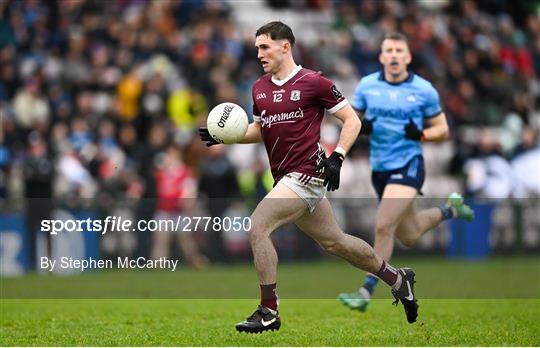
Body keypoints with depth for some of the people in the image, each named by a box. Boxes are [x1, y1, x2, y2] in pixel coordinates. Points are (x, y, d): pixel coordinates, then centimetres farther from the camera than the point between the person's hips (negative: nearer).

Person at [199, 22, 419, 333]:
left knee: (257, 227, -18)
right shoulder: (260, 88, 12)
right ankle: (398, 279, 36)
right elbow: (260, 130, 25)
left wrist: (337, 157, -15)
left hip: (306, 174, -8)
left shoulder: (313, 82, -9)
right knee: (334, 242, 17)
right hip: (287, 179, 8)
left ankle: (269, 312, -11)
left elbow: (352, 120, -4)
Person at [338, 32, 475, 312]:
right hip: (380, 168, 5)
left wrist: (421, 134, -17)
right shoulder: (367, 85, 2)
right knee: (409, 236, 17)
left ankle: (366, 292, -14)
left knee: (383, 227, -21)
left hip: (408, 165, -5)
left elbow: (442, 130, 4)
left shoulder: (424, 90, -4)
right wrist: (360, 127, -13)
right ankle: (451, 209, 47)